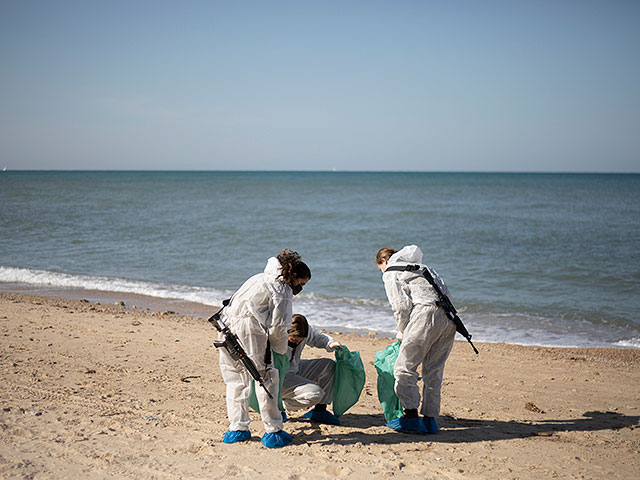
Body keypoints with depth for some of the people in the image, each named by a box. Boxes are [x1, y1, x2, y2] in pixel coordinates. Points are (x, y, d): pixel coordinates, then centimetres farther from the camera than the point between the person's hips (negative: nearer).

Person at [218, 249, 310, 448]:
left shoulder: (261, 278, 25)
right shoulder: (283, 291, 1)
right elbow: (277, 328, -4)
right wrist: (282, 350, 14)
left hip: (227, 325, 8)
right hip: (249, 329, -8)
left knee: (236, 379, 17)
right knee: (266, 379, 2)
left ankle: (237, 429, 20)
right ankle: (273, 432, 6)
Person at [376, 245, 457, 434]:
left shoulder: (391, 272, 12)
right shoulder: (418, 265, 34)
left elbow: (401, 306, -1)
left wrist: (402, 332, 16)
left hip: (427, 313, -8)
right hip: (449, 315, 8)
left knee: (405, 367, -1)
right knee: (434, 371, 12)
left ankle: (411, 416, -6)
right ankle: (430, 419, 13)